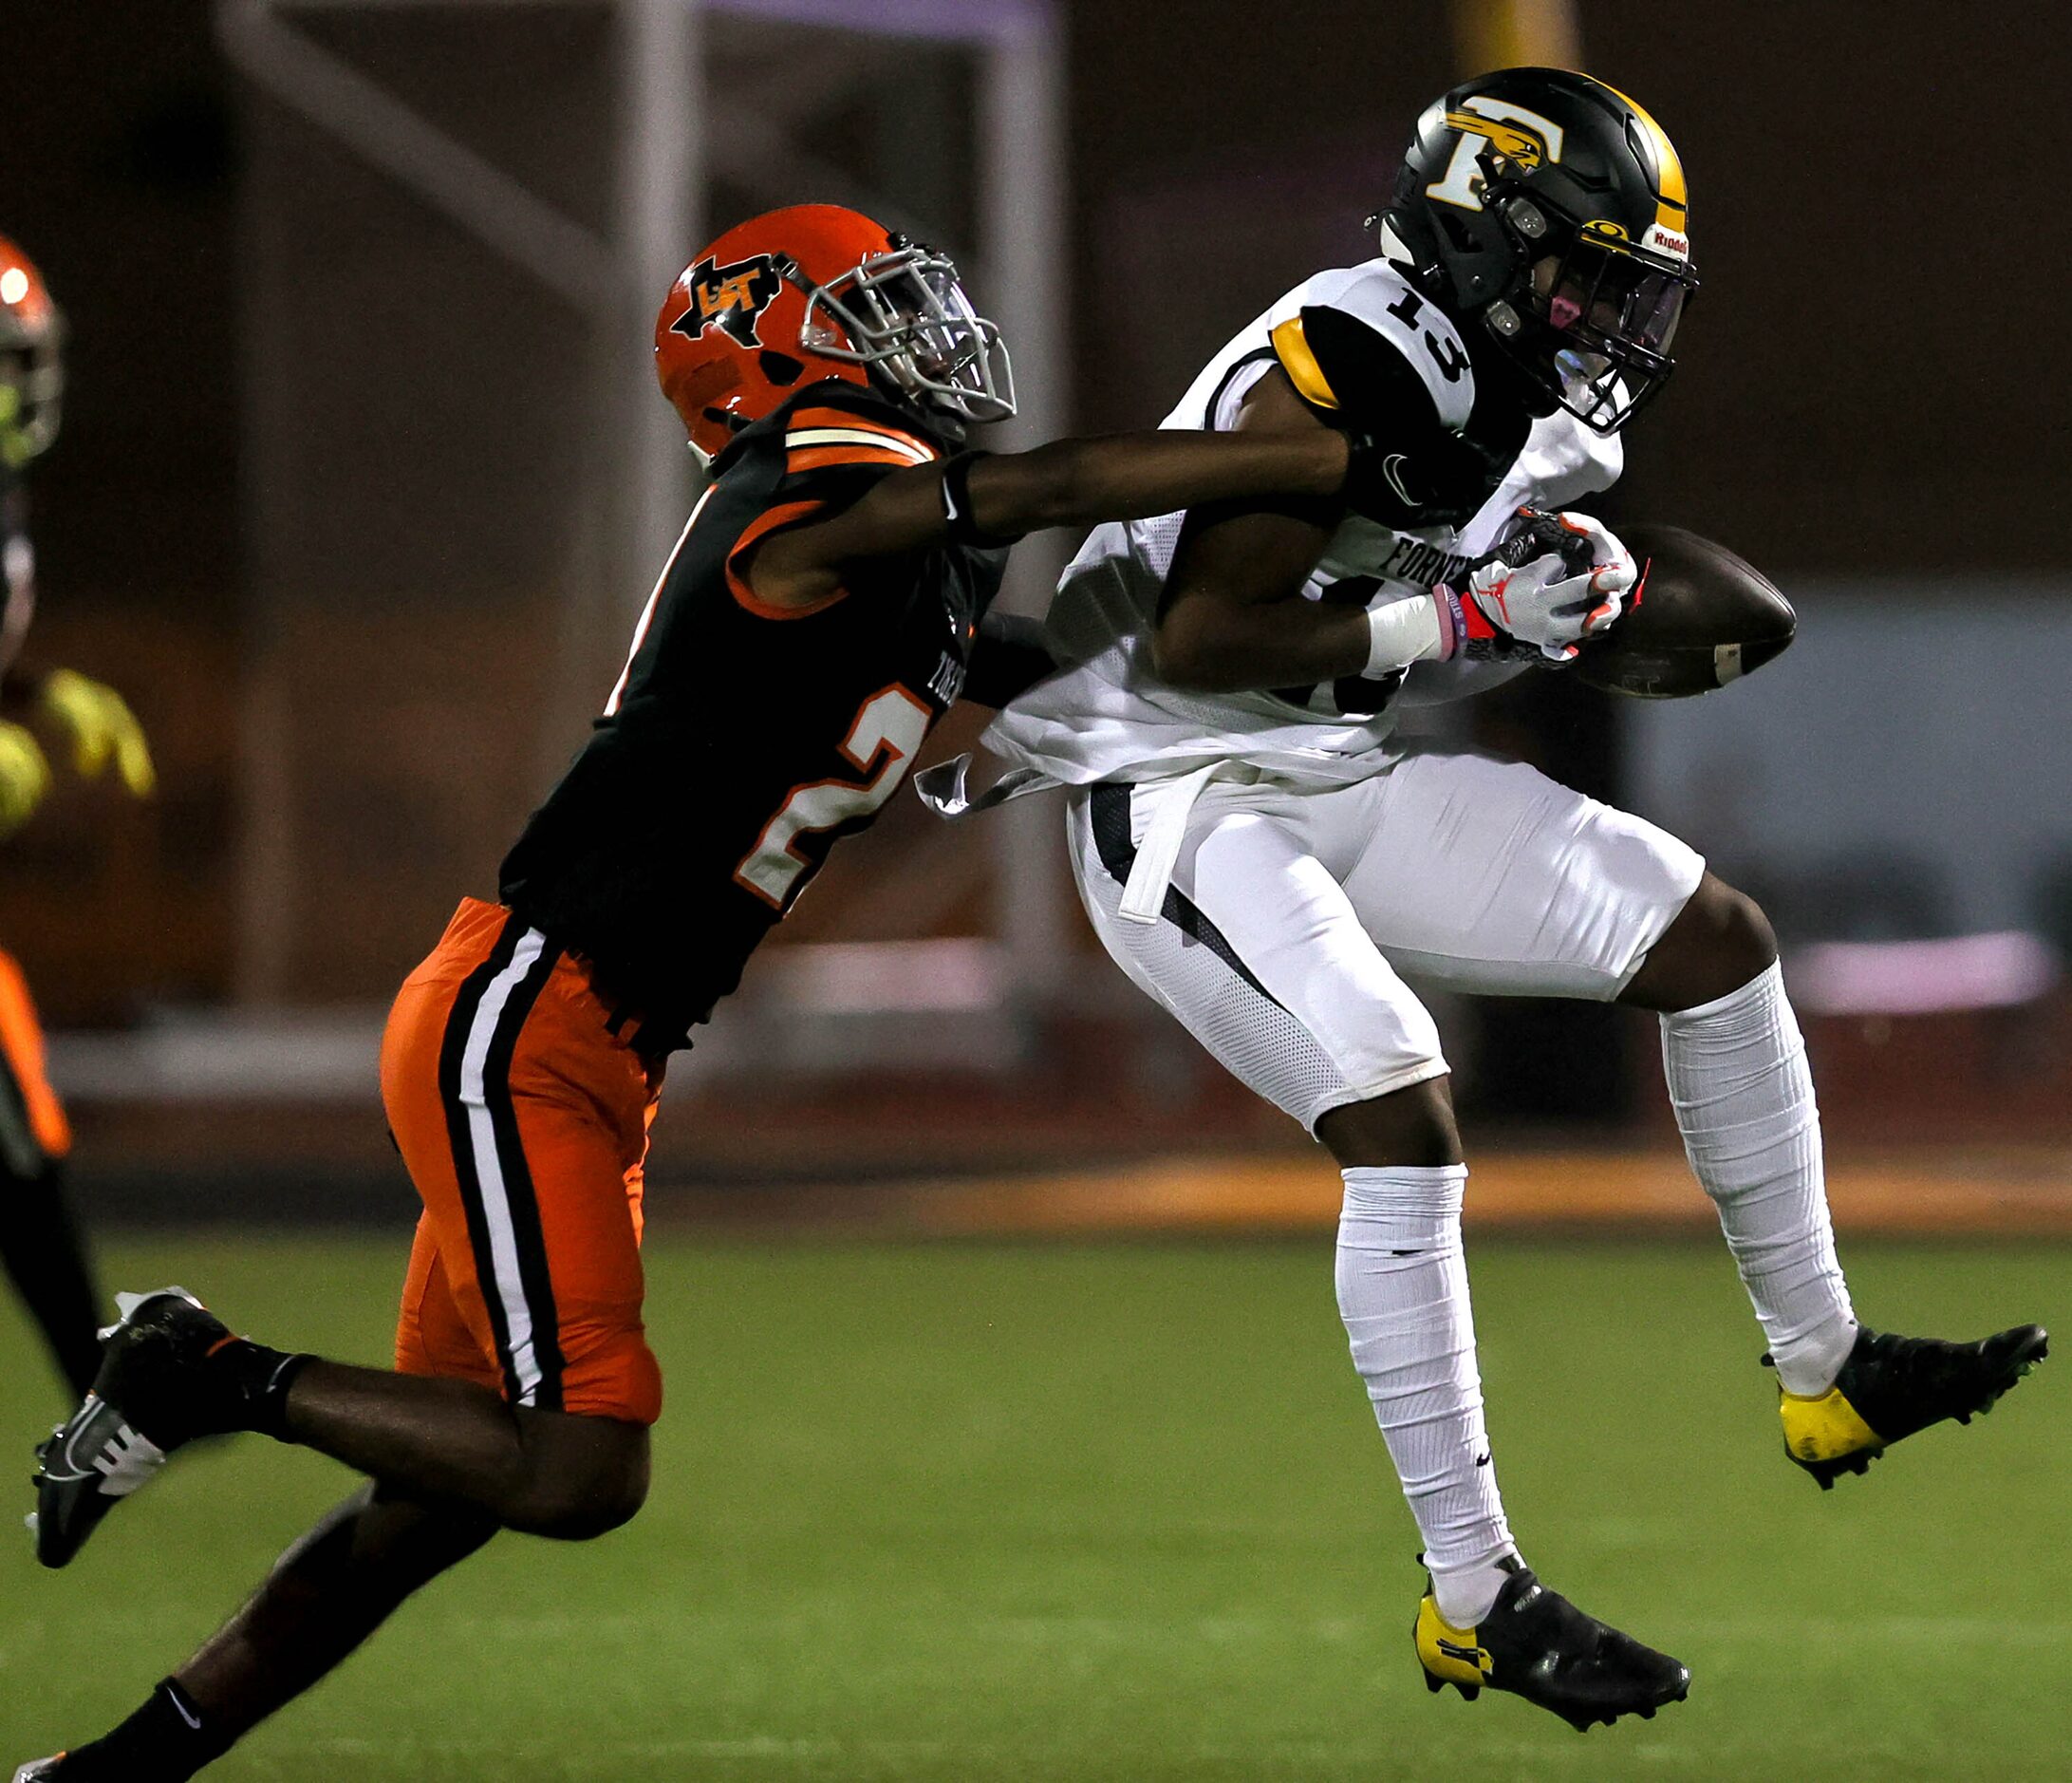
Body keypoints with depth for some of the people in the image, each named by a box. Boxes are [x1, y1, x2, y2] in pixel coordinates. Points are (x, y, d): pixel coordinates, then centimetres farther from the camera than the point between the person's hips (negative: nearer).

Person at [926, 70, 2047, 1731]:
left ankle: (1825, 1372, 17)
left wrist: (1565, 597, -3)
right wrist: (1461, 619, -24)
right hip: (1180, 804, -10)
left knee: (1715, 935, 6)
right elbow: (1194, 644, -23)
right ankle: (1473, 1600, -20)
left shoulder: (1518, 398, 6)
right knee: (1402, 1123, -26)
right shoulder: (1339, 377, -22)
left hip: (1340, 784, 10)